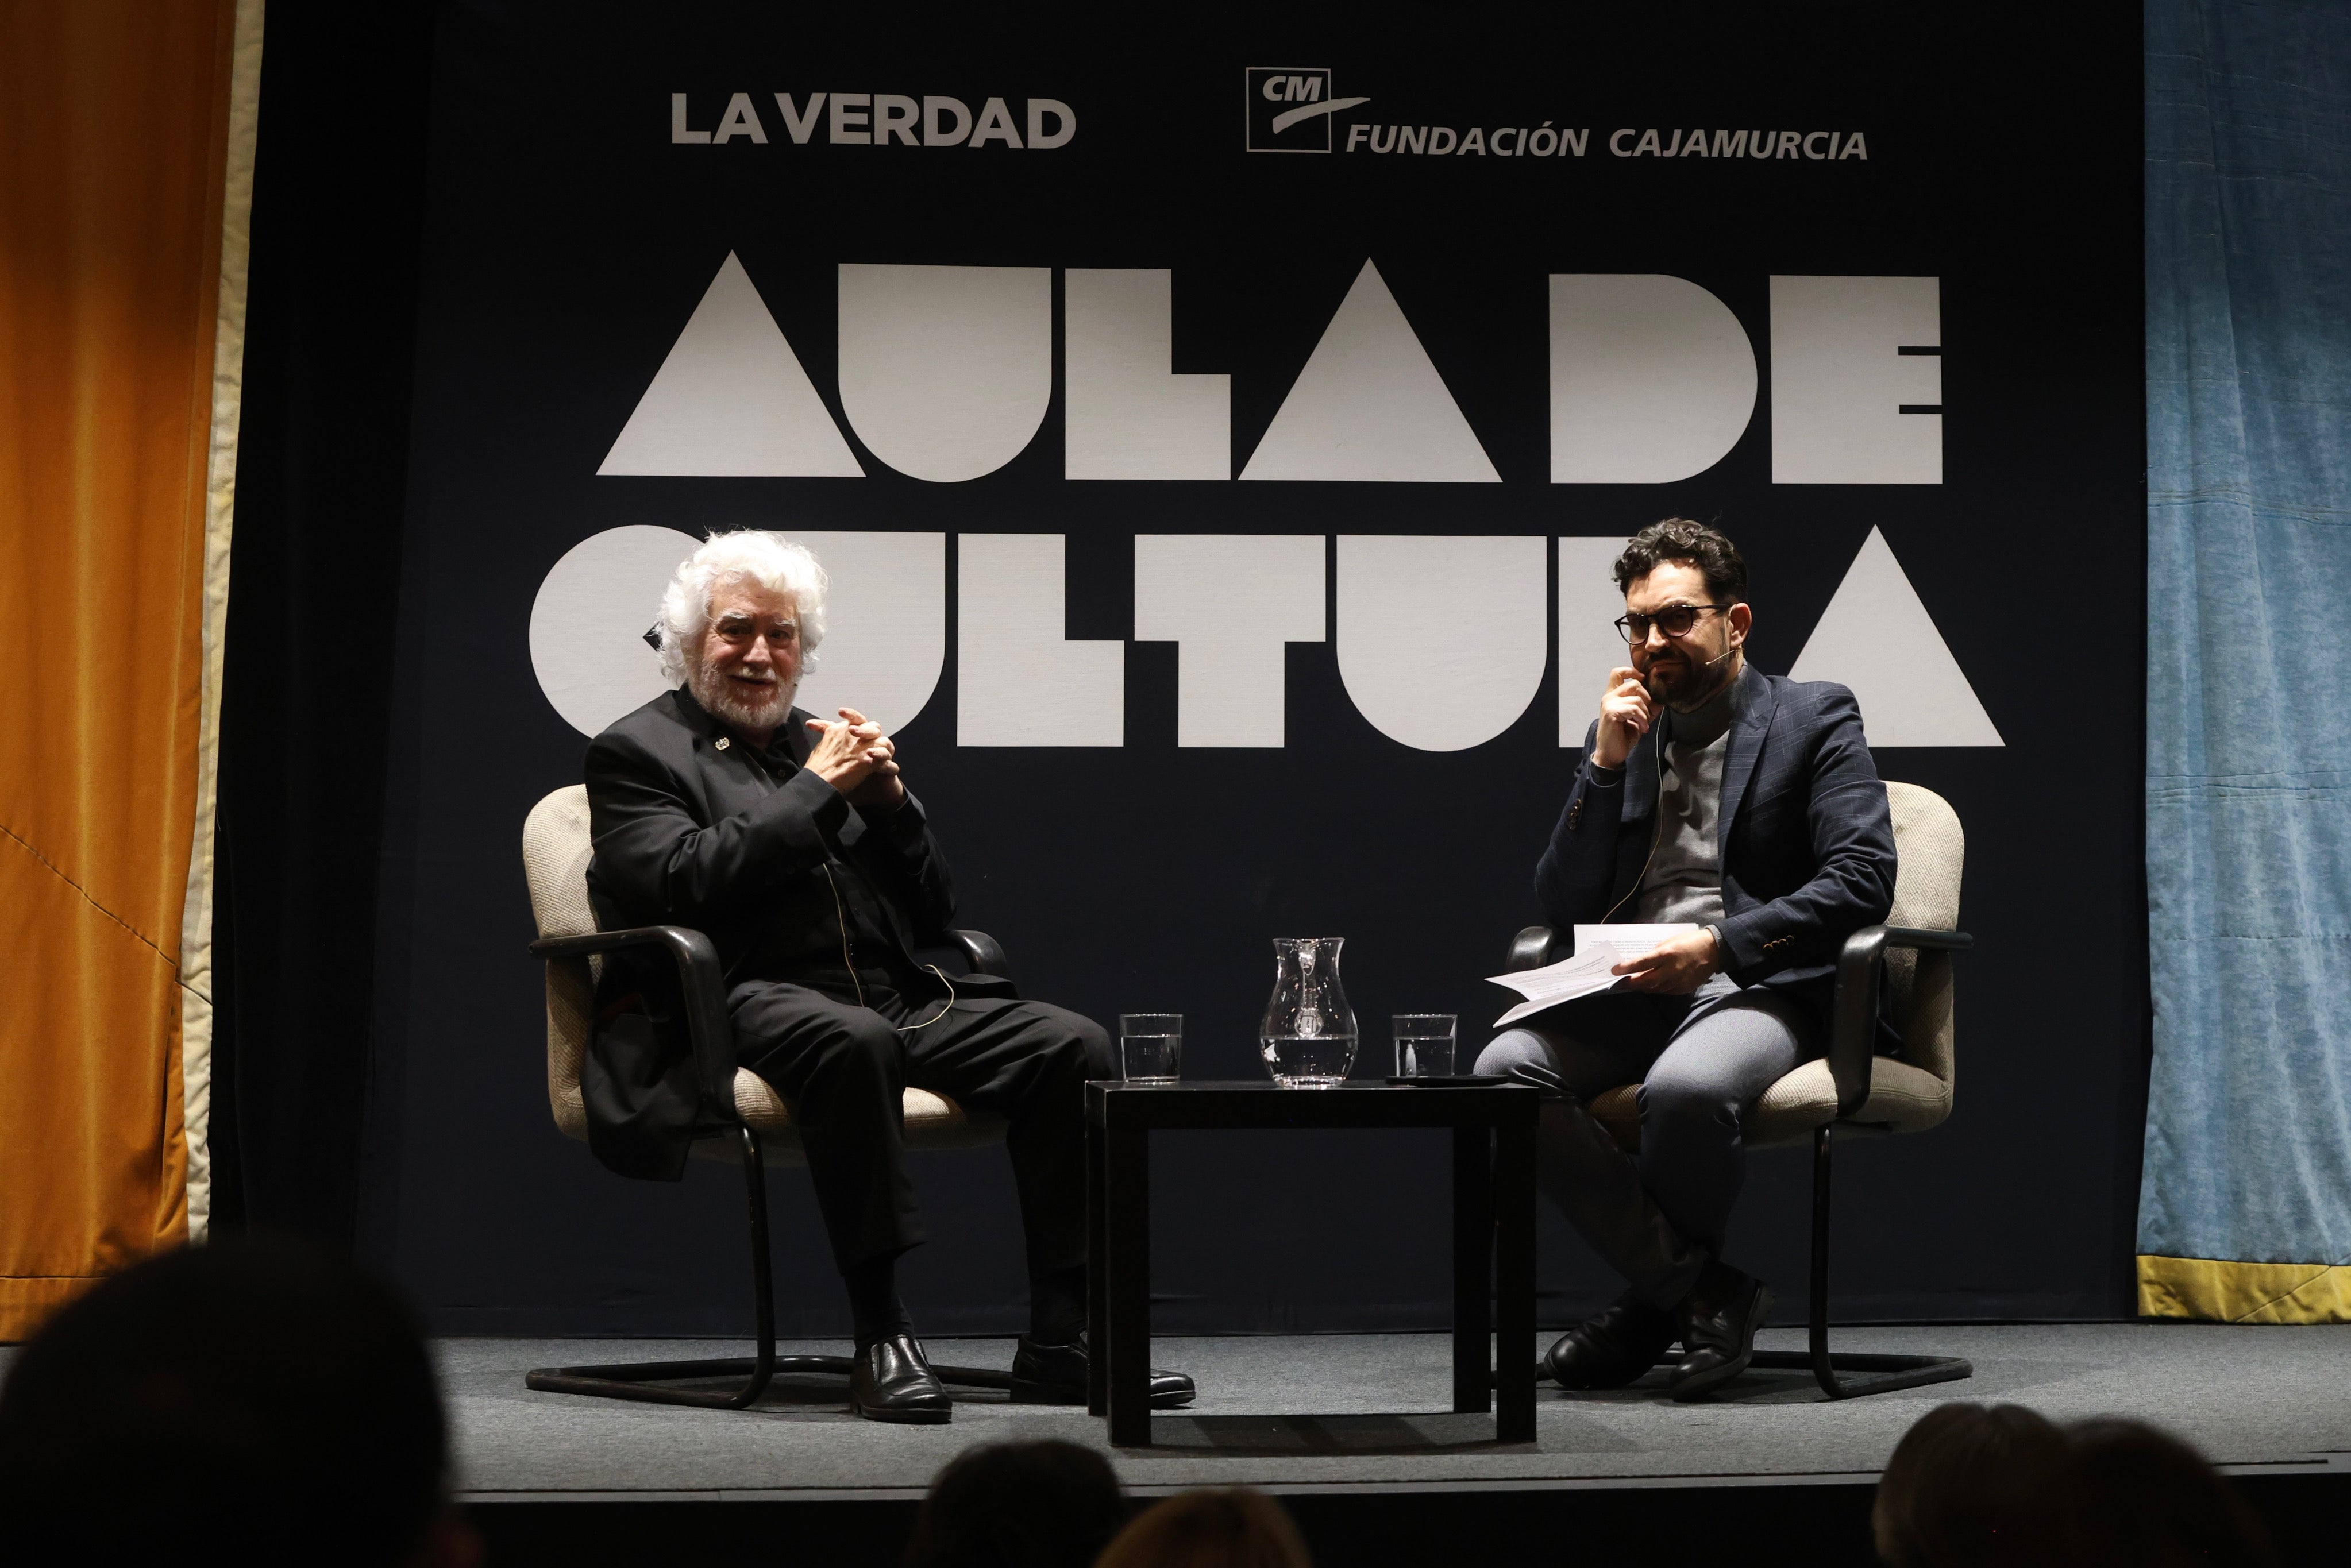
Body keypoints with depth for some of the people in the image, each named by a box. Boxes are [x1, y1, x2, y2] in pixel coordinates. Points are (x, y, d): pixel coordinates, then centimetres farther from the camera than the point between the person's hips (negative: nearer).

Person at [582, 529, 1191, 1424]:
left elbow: (933, 910, 21)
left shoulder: (826, 744, 25)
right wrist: (818, 790, -6)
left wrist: (888, 801, 3)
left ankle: (1060, 1345, -18)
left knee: (1072, 1046, -17)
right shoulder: (637, 753, 9)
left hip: (898, 1000, 6)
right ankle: (881, 1338, -35)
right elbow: (683, 884, -12)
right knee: (853, 1040, -40)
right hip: (755, 1004, -6)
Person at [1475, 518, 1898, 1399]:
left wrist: (1718, 946, -18)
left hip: (1763, 991, -5)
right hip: (1636, 994, 5)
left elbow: (1863, 880, -8)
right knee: (1505, 1068, -25)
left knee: (1683, 1086, -38)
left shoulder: (1813, 717, 5)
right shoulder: (1622, 732, 19)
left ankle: (1659, 1299, -9)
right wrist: (1608, 763, 0)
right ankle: (1700, 1292, -17)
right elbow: (1563, 906, 12)